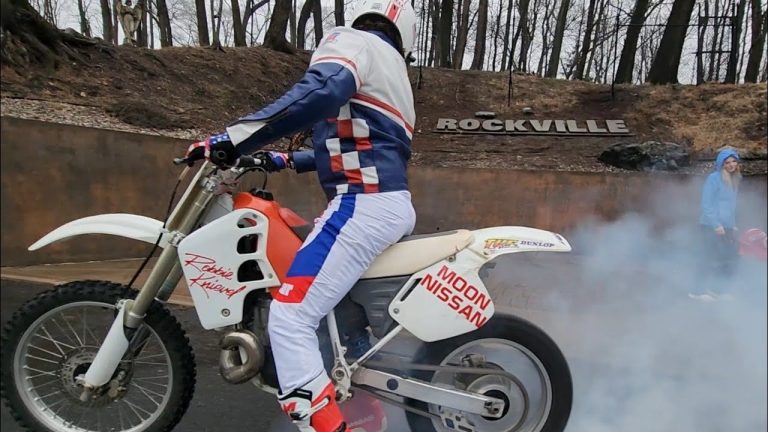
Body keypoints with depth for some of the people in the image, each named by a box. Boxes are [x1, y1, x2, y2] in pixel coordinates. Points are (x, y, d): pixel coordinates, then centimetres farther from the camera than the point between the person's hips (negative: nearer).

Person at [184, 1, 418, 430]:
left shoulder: (351, 40, 1)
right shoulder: (394, 68, 28)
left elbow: (322, 91, -23)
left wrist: (233, 139, -24)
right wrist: (288, 161, 34)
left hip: (363, 205, -10)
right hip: (395, 204, 10)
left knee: (290, 318, -12)